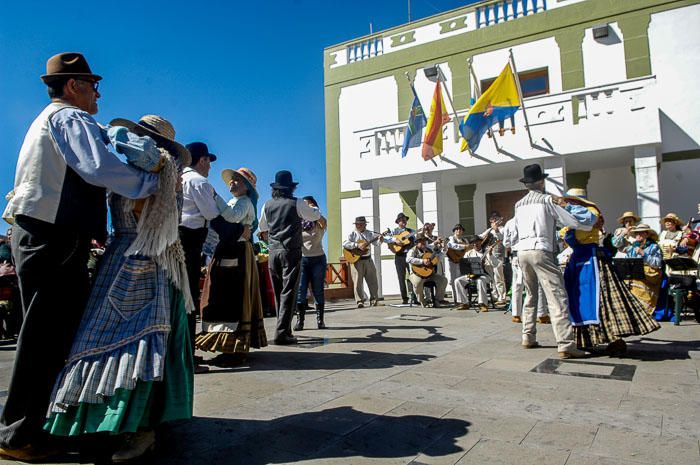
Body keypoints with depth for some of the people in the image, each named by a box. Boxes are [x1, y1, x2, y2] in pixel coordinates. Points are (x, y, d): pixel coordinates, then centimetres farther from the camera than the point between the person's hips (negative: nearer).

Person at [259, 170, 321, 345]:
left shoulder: (267, 205, 8)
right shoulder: (296, 203, -4)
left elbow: (263, 228, 20)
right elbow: (316, 215, 9)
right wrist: (313, 208, 29)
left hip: (273, 252, 5)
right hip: (291, 252, -4)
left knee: (279, 293, 12)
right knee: (289, 292, -5)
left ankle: (284, 329, 19)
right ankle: (282, 333, -10)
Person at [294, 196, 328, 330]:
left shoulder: (319, 223, 3)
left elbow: (322, 221, -21)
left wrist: (313, 209, -23)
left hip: (318, 259, -1)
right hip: (302, 259, 1)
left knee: (318, 291, 3)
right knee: (300, 291, -5)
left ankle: (320, 319, 10)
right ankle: (299, 320, 1)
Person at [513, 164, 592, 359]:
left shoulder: (519, 204, 17)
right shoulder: (547, 200, 0)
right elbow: (572, 222, -1)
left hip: (522, 251, 7)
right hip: (540, 250, -6)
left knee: (531, 295, 18)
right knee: (557, 296, -8)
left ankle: (528, 337, 19)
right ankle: (565, 345, -14)